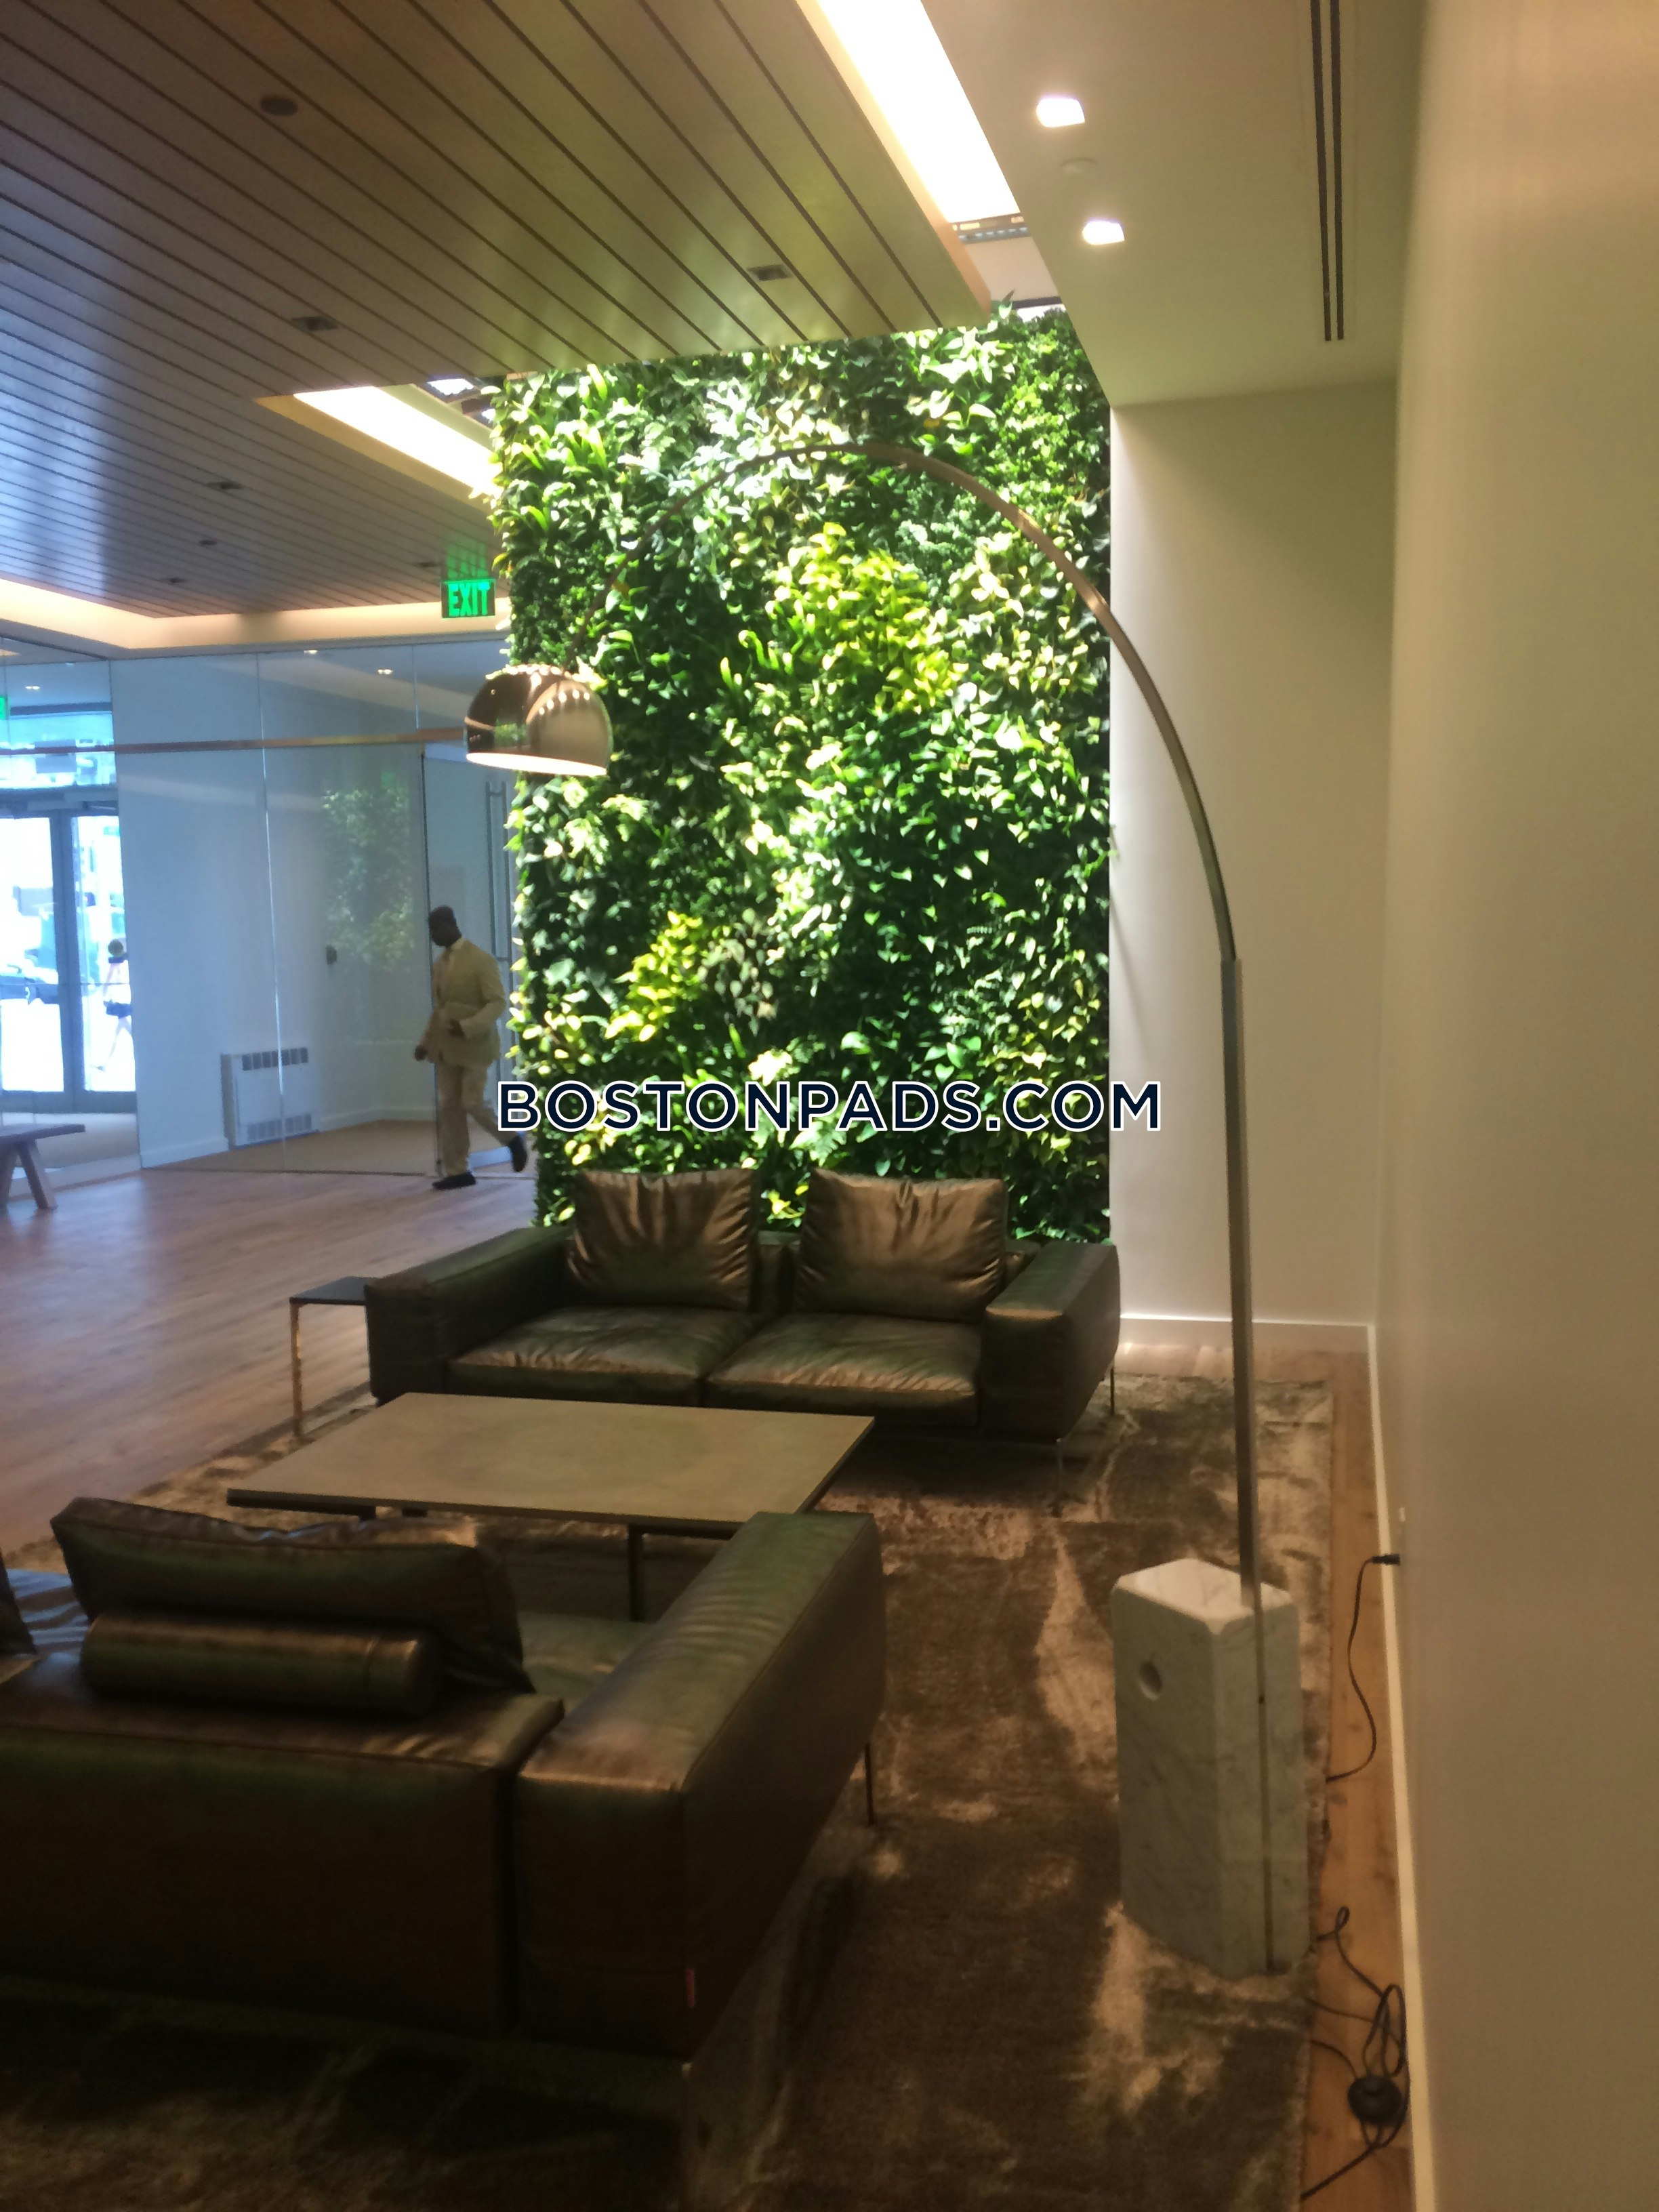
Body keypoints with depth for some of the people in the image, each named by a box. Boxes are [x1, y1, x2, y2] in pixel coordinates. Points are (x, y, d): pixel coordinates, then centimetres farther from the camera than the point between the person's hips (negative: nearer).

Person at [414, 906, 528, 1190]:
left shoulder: (481, 960, -10)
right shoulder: (439, 963, 12)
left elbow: (498, 1002, -15)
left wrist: (467, 1027, -26)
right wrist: (426, 1041, 10)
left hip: (475, 1045, -7)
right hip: (445, 1047, 7)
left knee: (472, 1104, -9)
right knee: (449, 1108, 2)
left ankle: (512, 1139, 17)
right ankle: (457, 1171, 7)